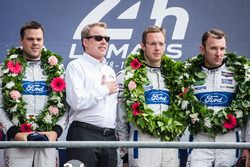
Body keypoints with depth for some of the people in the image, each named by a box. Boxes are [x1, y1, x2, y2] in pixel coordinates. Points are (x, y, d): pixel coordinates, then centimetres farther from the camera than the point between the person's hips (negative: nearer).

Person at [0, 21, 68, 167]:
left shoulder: (55, 69, 13)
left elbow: (65, 104, 9)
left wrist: (56, 131, -6)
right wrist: (14, 133, -10)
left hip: (48, 140, 1)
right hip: (17, 142, -1)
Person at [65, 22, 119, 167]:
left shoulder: (110, 71, 22)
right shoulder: (76, 66, -2)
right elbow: (77, 101, -16)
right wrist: (105, 89, -6)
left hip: (110, 136, 7)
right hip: (84, 134, -7)